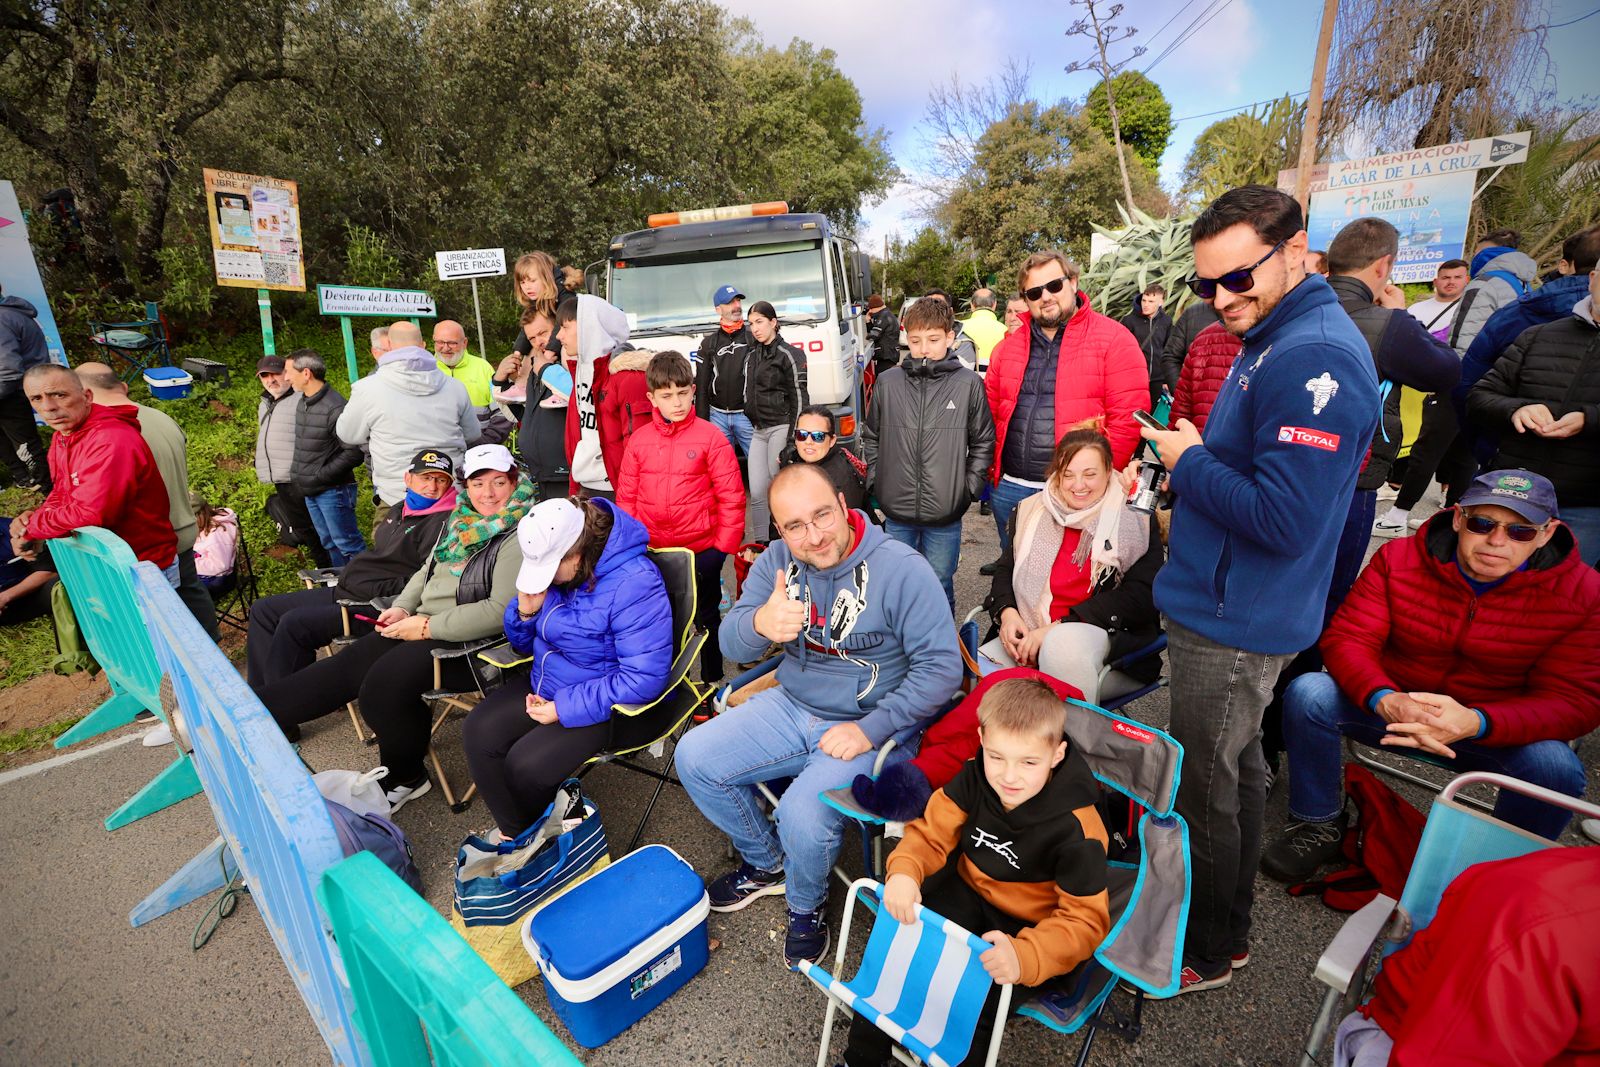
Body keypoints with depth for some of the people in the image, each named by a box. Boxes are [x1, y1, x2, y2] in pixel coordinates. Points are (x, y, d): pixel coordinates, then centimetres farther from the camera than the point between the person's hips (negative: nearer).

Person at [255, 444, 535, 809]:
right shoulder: (463, 522, 10)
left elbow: (502, 610, -25)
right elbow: (427, 572, 23)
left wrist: (428, 626, -19)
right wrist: (402, 608, 4)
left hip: (468, 643, -8)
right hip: (424, 625, 9)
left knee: (383, 684, -19)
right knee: (349, 664, -1)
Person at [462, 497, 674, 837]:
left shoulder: (635, 584, -27)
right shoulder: (552, 563, -2)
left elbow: (645, 678, -28)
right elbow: (524, 644, 12)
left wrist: (564, 708, -24)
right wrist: (526, 611, -13)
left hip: (608, 703, -8)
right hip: (544, 684, 8)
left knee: (526, 765, -20)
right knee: (478, 732, -9)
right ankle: (512, 832, 11)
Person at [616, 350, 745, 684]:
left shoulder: (711, 436, -11)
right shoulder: (639, 440, 0)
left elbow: (731, 496, -11)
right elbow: (626, 496, 5)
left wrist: (724, 546, -11)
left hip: (702, 550, -3)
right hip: (651, 552, 3)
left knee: (706, 618, 15)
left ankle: (712, 680, 33)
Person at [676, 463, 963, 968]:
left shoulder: (902, 570, -19)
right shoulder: (776, 561, -4)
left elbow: (941, 666, -18)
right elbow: (732, 644, -8)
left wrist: (870, 729, -21)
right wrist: (760, 624, -34)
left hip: (870, 724, -5)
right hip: (792, 706, 6)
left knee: (803, 814, -26)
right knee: (694, 757, -3)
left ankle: (806, 907, 12)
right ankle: (765, 864, 23)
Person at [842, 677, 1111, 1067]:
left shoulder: (1077, 828, -27)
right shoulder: (975, 777, -14)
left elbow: (1085, 920, -24)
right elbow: (932, 832, -6)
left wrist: (1025, 955, -42)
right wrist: (905, 870, -28)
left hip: (1029, 928, -4)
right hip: (967, 892, 4)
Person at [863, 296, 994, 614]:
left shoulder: (969, 384, -3)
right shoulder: (888, 382, 1)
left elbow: (983, 443, 5)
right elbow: (871, 437, 12)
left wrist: (969, 487, -2)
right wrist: (875, 480, 6)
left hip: (945, 516, -2)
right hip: (895, 513, 2)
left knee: (939, 587, 12)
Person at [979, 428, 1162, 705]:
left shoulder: (1136, 521, 2)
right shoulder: (1030, 512, 14)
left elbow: (1139, 596, -7)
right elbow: (1005, 570, 17)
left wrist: (1056, 627, -16)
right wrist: (1006, 612, -8)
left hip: (1103, 631, -3)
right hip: (1029, 632, 3)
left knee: (1064, 644, -38)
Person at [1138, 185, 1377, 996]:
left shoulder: (1313, 359, -23)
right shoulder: (1271, 341, 11)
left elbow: (1284, 518, -28)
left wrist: (1190, 462, -16)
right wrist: (1194, 481, 6)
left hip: (1233, 624, -10)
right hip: (1227, 607, 10)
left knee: (1202, 790, 6)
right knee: (1234, 770, 23)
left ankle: (1206, 952, 30)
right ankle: (1228, 925, 44)